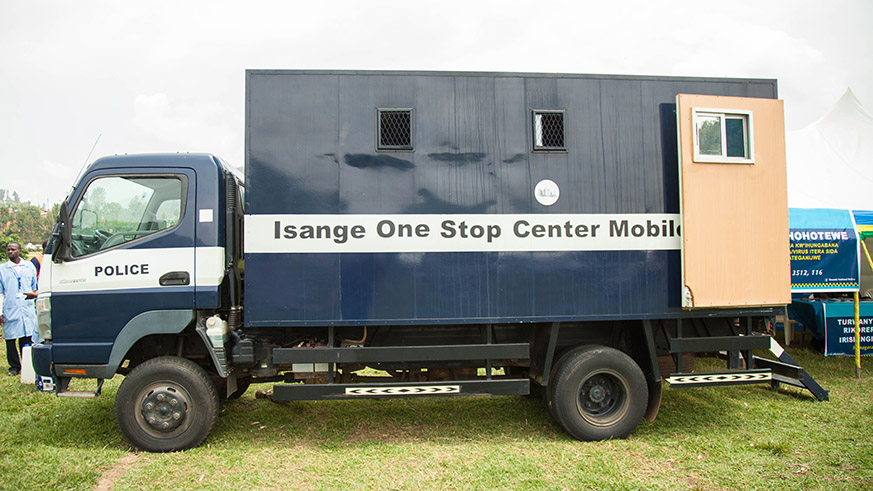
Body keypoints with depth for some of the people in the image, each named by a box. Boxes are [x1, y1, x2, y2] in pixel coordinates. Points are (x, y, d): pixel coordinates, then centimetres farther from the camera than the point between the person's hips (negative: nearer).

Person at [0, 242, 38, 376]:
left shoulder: (29, 266, 12)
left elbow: (35, 287, 20)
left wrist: (33, 294, 2)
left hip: (27, 309, 1)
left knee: (27, 338, 1)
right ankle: (14, 367, 13)